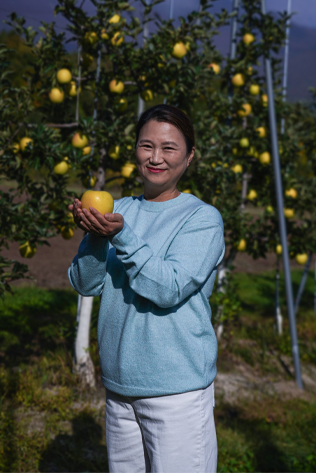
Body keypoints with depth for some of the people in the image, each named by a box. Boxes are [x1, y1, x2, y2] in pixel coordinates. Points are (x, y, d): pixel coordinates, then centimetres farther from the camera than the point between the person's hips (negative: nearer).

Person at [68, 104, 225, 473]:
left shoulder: (203, 218, -7)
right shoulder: (119, 210, 7)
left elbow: (168, 289, -19)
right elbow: (85, 283, 0)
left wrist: (121, 235, -25)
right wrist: (96, 237, -17)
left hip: (178, 389, -5)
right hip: (119, 385, 5)